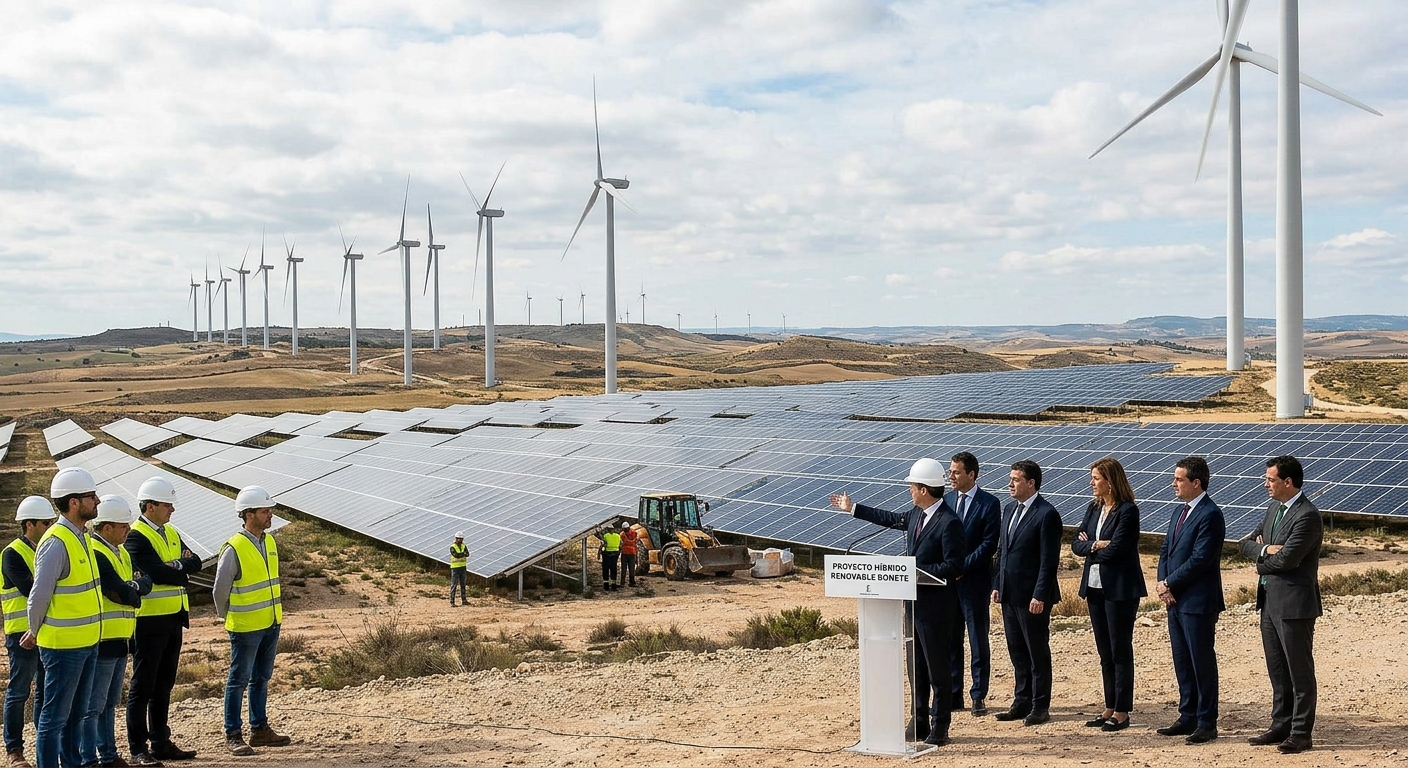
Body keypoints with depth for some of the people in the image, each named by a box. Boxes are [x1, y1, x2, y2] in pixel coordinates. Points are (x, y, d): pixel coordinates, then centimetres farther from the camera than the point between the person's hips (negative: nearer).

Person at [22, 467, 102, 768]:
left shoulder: (80, 536, 10)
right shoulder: (56, 542, -18)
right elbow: (39, 596, -16)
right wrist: (35, 633, -2)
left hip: (86, 643, 9)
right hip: (63, 645, -9)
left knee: (76, 714, 18)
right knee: (55, 717, 0)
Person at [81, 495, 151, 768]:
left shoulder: (120, 552, 15)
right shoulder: (95, 554, -17)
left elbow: (145, 583, 11)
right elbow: (124, 594, -21)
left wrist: (132, 586, -7)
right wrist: (134, 588, -3)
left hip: (119, 640, 10)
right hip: (102, 640, -10)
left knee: (109, 704, 17)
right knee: (93, 706, -5)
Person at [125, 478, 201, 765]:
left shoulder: (171, 533, 15)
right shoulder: (136, 536, -12)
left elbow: (195, 563, 7)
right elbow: (157, 574, -22)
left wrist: (177, 565, -13)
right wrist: (182, 572, -6)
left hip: (173, 618, 8)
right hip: (150, 620, -8)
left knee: (164, 685, 14)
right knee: (143, 686, -2)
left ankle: (161, 743, 21)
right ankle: (138, 749, 3)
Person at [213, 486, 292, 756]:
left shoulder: (269, 542, 6)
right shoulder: (234, 549, -17)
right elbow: (220, 589, -9)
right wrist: (230, 618, 2)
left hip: (271, 624, 7)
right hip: (246, 628, -7)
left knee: (261, 678, 15)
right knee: (239, 680, 1)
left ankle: (260, 729, 24)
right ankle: (233, 735, 8)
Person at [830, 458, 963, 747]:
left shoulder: (949, 523, -19)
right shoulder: (916, 514, 7)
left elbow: (954, 567, -21)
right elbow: (891, 519, 25)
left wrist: (916, 570, -22)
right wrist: (852, 508, 31)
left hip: (935, 605, -9)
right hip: (913, 601, 9)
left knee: (937, 667, 1)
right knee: (916, 666, 15)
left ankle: (940, 729, 11)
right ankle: (919, 724, 25)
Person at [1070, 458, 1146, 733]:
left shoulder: (1128, 511, -12)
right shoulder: (1094, 508, 11)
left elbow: (1116, 549, -20)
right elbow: (1076, 544, 6)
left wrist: (1090, 548, -4)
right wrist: (1097, 545, -13)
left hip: (1120, 589, -7)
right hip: (1095, 586, 7)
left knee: (1120, 651, 0)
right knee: (1105, 651, 12)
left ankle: (1122, 712, 7)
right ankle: (1109, 708, 20)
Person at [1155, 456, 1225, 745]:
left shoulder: (1210, 515, -15)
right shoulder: (1180, 511, 15)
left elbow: (1199, 559, -20)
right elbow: (1165, 551, 15)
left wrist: (1170, 584, -13)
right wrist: (1163, 583, -1)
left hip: (1198, 601, -9)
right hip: (1175, 599, 9)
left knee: (1202, 662, 0)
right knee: (1182, 662, 14)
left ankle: (1206, 723, 8)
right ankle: (1188, 718, 23)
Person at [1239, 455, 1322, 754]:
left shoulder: (1307, 516, -17)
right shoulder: (1274, 509, 13)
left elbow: (1286, 559, -23)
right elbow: (1247, 543, 12)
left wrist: (1261, 560, -4)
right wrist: (1265, 549, -9)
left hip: (1294, 603, -9)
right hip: (1270, 601, 9)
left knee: (1299, 670, 2)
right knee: (1277, 670, 16)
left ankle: (1301, 733, 9)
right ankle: (1281, 725, 26)